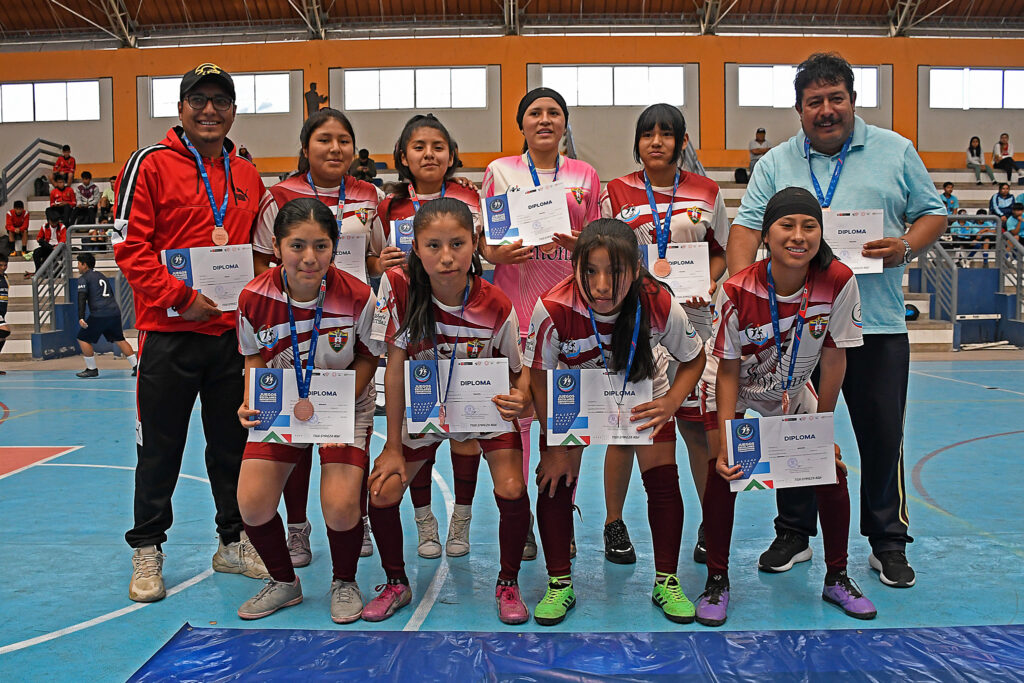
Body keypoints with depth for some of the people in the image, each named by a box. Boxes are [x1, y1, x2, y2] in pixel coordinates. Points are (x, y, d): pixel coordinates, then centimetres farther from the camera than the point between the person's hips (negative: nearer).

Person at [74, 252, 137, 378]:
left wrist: (81, 318, -18)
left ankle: (91, 369, 8)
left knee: (83, 338, 7)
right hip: (115, 311, 7)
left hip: (99, 314, -7)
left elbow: (82, 298, -10)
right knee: (119, 339, 14)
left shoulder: (84, 278, 3)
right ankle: (136, 366, 5)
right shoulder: (102, 276, 25)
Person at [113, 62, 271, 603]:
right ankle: (147, 551, 20)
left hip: (233, 331, 4)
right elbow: (129, 246, -8)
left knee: (234, 442, 12)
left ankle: (234, 542, 27)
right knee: (160, 447, 5)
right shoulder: (150, 165, -2)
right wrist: (181, 296, -16)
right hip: (168, 332, -4)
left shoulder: (248, 177, 13)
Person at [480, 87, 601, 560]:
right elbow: (482, 237, 9)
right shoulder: (500, 171, 9)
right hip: (514, 304, -1)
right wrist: (496, 254, -13)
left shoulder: (585, 175, 12)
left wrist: (579, 244, -8)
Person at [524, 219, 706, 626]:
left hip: (643, 393, 1)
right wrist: (554, 446, -17)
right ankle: (560, 584, 11)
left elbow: (693, 359, -12)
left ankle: (666, 582, 16)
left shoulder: (659, 306, -34)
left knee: (663, 481, -4)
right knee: (555, 480, -7)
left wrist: (670, 403, -29)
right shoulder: (554, 309, -37)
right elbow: (539, 379, -20)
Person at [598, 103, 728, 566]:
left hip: (690, 320, 1)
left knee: (696, 424, 3)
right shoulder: (617, 194, 3)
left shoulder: (706, 193, 7)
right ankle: (614, 525, 19)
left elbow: (719, 252, 15)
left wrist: (706, 284, -4)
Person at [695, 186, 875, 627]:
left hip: (792, 392, 3)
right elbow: (729, 371, -21)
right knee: (722, 472, -17)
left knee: (831, 473, -2)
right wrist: (726, 442, -28)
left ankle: (837, 578, 20)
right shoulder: (738, 291, -30)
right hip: (733, 391, -2)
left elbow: (833, 360, -15)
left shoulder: (838, 281, -25)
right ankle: (716, 581, 2)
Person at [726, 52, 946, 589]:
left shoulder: (895, 152, 9)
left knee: (883, 436, 4)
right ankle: (793, 535, 22)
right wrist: (741, 283, -14)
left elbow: (932, 214, 11)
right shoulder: (776, 164, 9)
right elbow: (747, 225, 2)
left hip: (877, 323, 0)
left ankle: (888, 543, 20)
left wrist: (906, 247, -10)